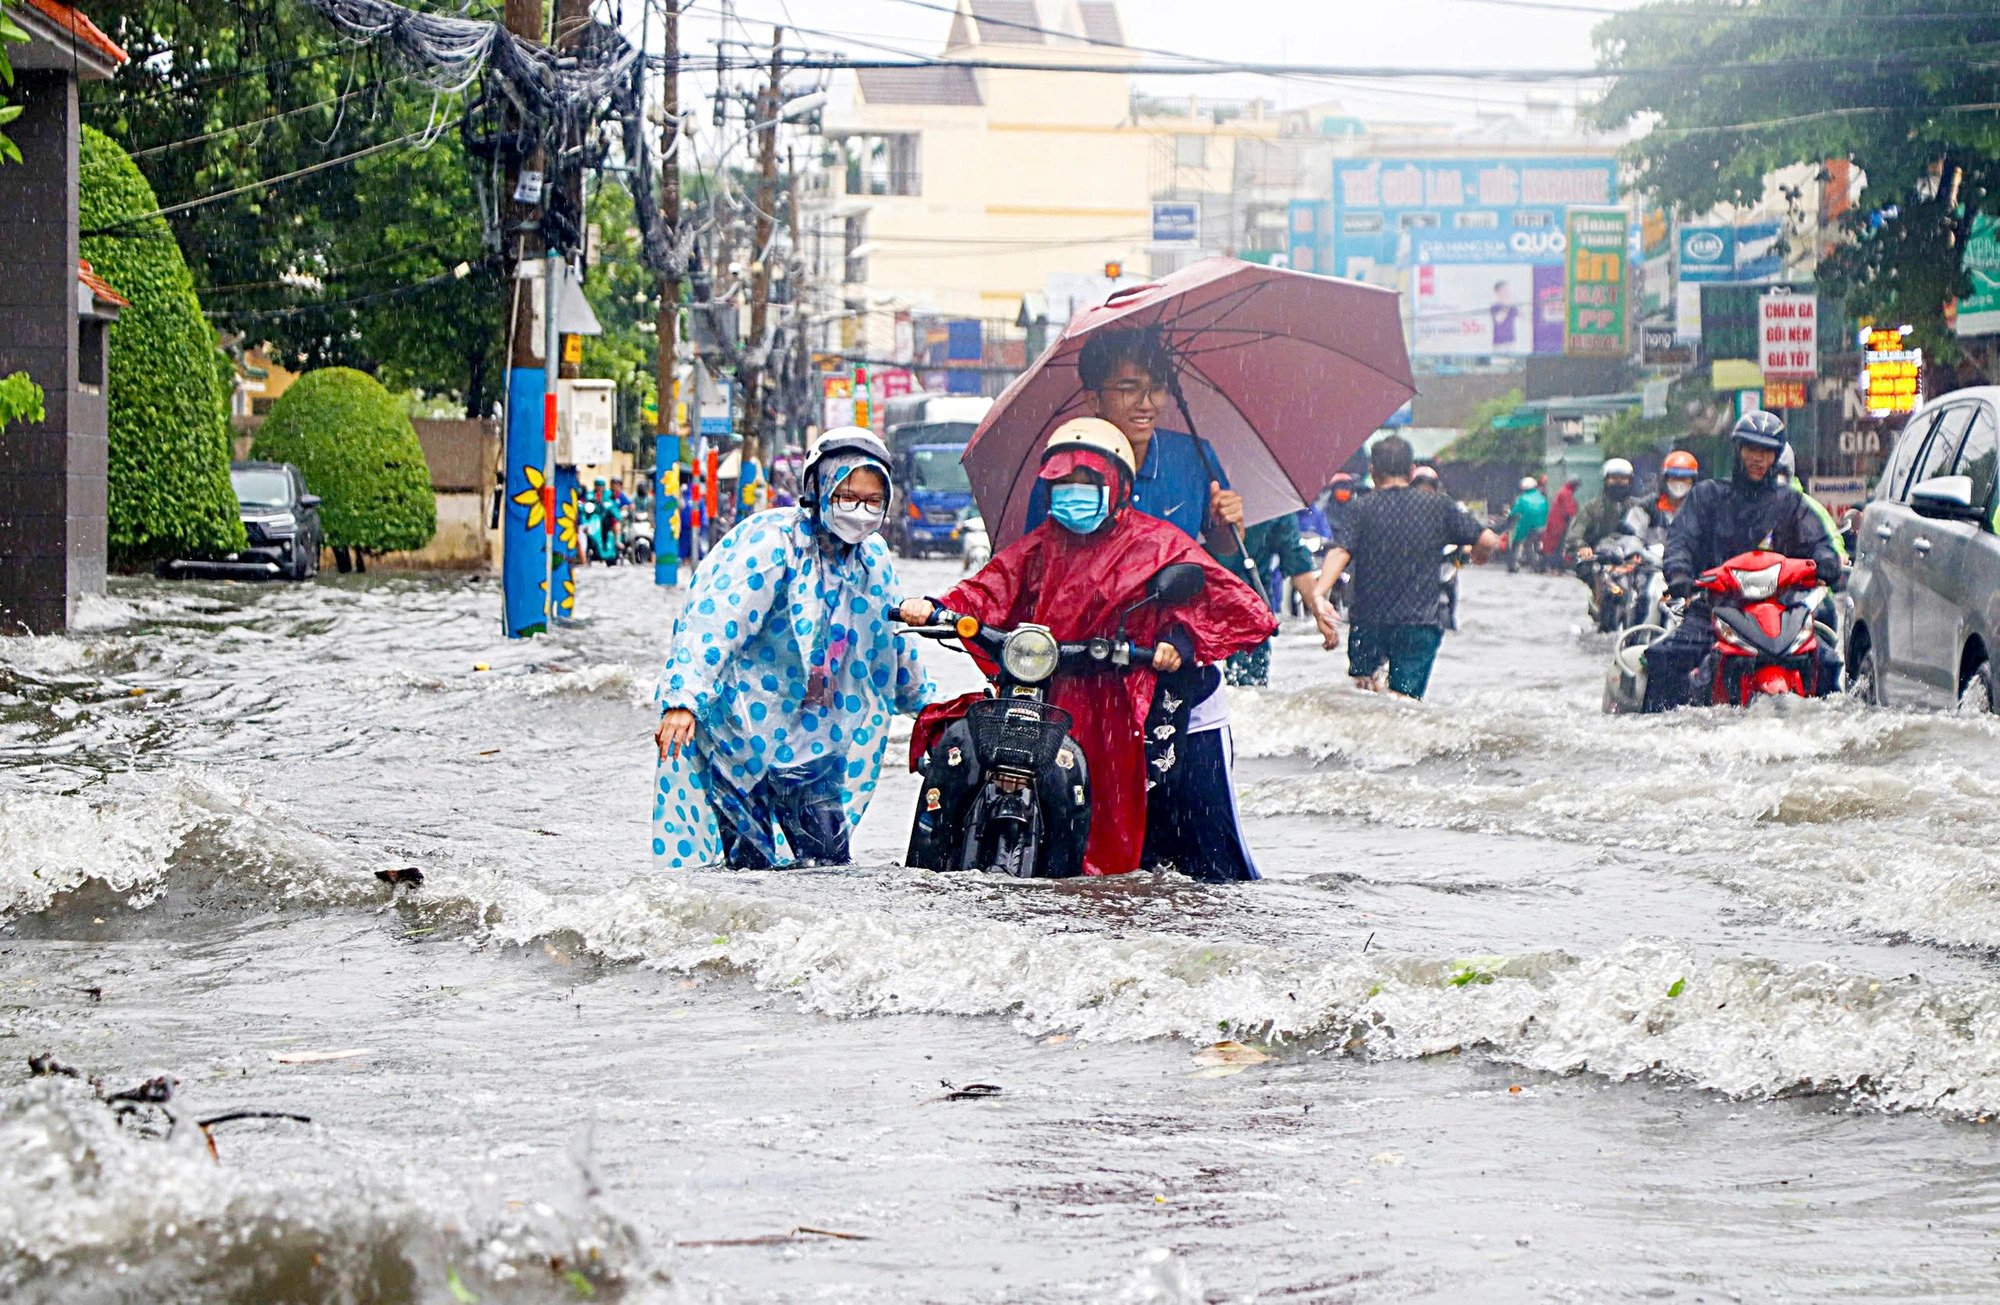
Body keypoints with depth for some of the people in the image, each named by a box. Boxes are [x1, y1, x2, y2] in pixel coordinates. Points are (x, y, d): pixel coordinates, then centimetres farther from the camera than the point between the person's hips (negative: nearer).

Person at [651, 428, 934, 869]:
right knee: (750, 864, -7)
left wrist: (925, 701, 34)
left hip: (814, 738, 6)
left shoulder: (873, 556, 6)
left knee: (829, 857, 3)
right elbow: (713, 620, -25)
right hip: (741, 729, -6)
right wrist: (681, 700, -36)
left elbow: (892, 637, 24)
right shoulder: (771, 541, -16)